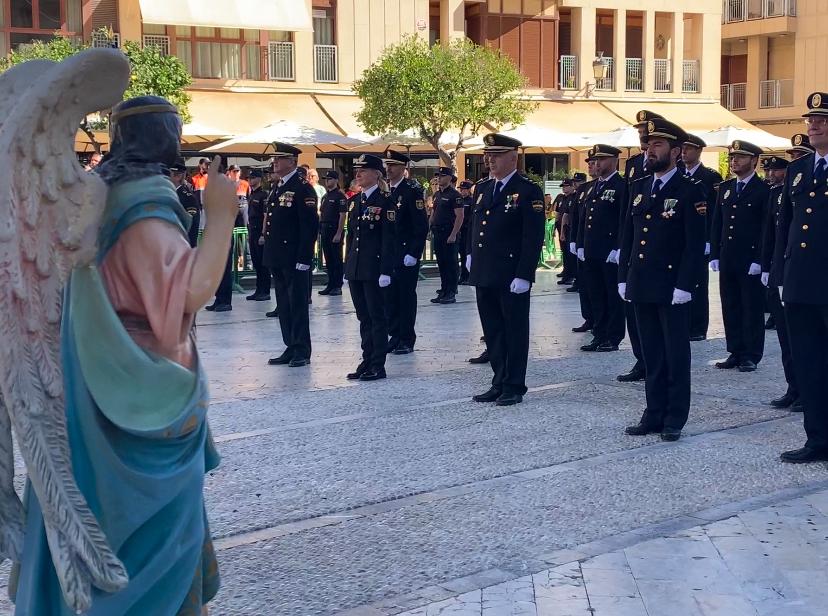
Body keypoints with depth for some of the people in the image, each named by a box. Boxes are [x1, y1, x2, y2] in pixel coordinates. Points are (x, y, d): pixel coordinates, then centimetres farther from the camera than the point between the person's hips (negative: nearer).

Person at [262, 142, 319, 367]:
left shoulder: (303, 189, -11)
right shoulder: (277, 188, 16)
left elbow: (310, 226, -17)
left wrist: (303, 259, -20)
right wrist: (268, 247, 16)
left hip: (294, 260, -9)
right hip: (277, 258, 9)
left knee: (298, 305, -2)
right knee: (283, 306, 12)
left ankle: (302, 351, 4)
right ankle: (291, 348, 19)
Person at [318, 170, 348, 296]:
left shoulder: (340, 196, -9)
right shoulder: (325, 196, 16)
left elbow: (342, 215, -14)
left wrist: (339, 233, -19)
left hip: (335, 231, -8)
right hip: (325, 231, 8)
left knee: (336, 259, -2)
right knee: (328, 259, 10)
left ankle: (337, 286, 2)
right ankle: (330, 285, 16)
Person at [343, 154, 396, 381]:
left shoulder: (384, 201, -9)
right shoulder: (354, 201, 12)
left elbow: (389, 239, -12)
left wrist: (385, 271, -17)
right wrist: (347, 267, 13)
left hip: (374, 268, -7)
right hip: (355, 268, 7)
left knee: (377, 316, 0)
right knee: (363, 317, 11)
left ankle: (378, 366, 5)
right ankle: (367, 361, 18)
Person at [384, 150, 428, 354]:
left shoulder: (413, 190, -9)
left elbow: (421, 226, -13)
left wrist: (413, 253, -17)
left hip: (405, 253, -6)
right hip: (386, 253, 6)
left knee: (406, 296, 1)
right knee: (389, 295, 8)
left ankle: (407, 339, 8)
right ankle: (394, 336, 18)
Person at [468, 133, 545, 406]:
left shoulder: (528, 191, -8)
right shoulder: (484, 190, 14)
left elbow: (533, 237, -13)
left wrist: (524, 275, -18)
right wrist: (472, 256, 12)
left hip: (512, 278, -7)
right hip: (484, 276, 7)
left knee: (515, 332, 3)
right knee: (493, 332, 12)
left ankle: (514, 387, 12)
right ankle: (499, 384, 22)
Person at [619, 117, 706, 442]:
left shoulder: (690, 191, -7)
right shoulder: (638, 187, 11)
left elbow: (695, 245, -11)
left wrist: (684, 286, -16)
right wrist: (623, 278, 9)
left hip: (672, 288, -6)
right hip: (641, 287, 6)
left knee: (676, 355, 3)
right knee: (651, 355, 12)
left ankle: (675, 420, 11)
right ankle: (654, 415, 19)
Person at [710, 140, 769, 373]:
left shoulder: (763, 190, -5)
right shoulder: (725, 188, 13)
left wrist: (759, 260, -15)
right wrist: (714, 255, 7)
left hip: (751, 261, -6)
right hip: (727, 259, 6)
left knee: (752, 309, 1)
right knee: (730, 308, 9)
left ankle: (751, 356, 8)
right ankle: (735, 352, 17)